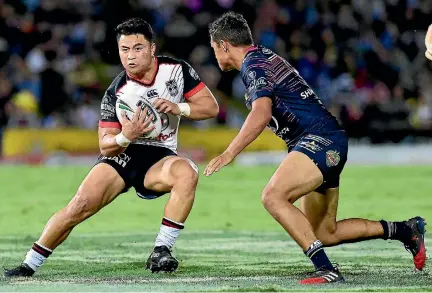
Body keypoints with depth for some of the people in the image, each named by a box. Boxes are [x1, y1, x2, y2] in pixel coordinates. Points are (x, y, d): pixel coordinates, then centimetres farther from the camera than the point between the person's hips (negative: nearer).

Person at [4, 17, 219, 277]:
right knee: (80, 205, -17)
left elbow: (211, 107, -5)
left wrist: (177, 108, -22)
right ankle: (29, 265, -2)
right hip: (122, 155, 0)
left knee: (188, 174, -34)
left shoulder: (178, 70, -8)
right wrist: (125, 137, -30)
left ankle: (161, 251, -28)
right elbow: (105, 146, -7)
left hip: (159, 157, 0)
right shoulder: (115, 93, -10)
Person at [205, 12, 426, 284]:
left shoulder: (254, 65, -10)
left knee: (273, 196, -25)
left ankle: (326, 269, -32)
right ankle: (406, 230, 17)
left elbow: (261, 114, -25)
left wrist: (229, 154, -26)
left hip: (320, 139, -10)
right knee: (324, 234, 10)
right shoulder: (265, 56, 20)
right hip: (331, 143, 10)